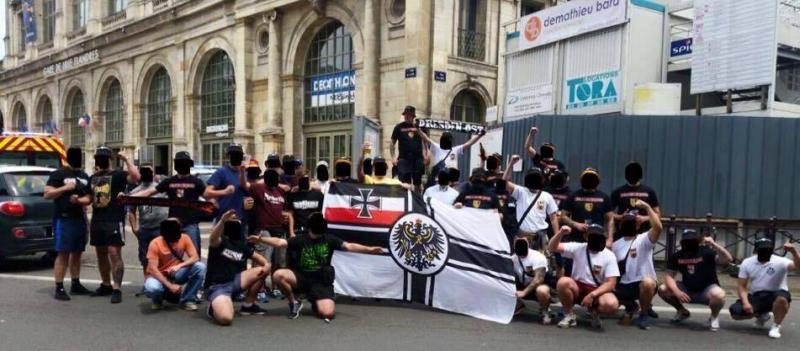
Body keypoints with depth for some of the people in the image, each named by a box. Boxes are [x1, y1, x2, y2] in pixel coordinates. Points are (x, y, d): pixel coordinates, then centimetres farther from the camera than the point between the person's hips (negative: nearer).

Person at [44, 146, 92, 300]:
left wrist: (78, 200, -7)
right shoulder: (58, 174, -3)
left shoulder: (85, 177, 15)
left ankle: (76, 284, 20)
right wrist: (65, 188, -19)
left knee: (77, 253, 11)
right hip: (63, 219, -6)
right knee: (63, 254, -8)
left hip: (80, 219, 6)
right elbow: (47, 194, -10)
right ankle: (59, 288, -5)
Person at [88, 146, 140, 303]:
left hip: (114, 220, -7)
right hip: (97, 221, 7)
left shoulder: (118, 174, -3)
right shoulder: (93, 178, 18)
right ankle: (106, 285, 27)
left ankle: (116, 289, -10)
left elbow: (136, 177, -21)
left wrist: (126, 160, -18)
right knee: (101, 254, 14)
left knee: (114, 253, -11)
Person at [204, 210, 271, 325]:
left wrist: (266, 264, -7)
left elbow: (256, 257, 19)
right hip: (216, 286, -7)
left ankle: (248, 305, 10)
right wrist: (222, 221, -55)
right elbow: (212, 239, -34)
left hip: (234, 281, 7)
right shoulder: (220, 241, -9)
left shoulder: (242, 245, 11)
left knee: (263, 270, -5)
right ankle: (214, 308, 6)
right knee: (225, 318, -34)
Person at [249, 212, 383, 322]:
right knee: (278, 275, -27)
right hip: (302, 278, 1)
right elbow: (280, 242, -12)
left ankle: (317, 303, 19)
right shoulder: (300, 240, -1)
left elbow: (349, 246, -8)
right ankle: (294, 303, -1)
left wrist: (369, 249, -22)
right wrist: (260, 239, -28)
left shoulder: (329, 239, 0)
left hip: (321, 282, -1)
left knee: (328, 313, -22)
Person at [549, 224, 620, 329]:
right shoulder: (577, 248, -5)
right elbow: (553, 248, -13)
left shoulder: (609, 256, -8)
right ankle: (569, 315, -8)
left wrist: (592, 295, -23)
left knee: (611, 305, -34)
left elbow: (611, 283, -11)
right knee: (563, 282, -32)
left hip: (598, 290, -1)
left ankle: (594, 311, 5)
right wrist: (561, 233, -32)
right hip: (578, 287, 1)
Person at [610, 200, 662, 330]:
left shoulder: (644, 239, -5)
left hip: (644, 284, -5)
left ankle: (644, 313, -8)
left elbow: (658, 227, -26)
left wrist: (647, 207, -25)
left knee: (648, 283, -39)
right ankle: (630, 306, 19)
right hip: (624, 285, 5)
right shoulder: (616, 245, 11)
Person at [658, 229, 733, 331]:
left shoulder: (707, 252, -14)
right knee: (663, 290, -17)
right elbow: (669, 276, -9)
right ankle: (682, 311, 12)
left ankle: (714, 316, -2)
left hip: (707, 289, -4)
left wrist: (714, 244, -39)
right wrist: (677, 292, -26)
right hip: (687, 290, 4)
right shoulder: (677, 256, -5)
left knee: (718, 295, -38)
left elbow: (728, 259, -28)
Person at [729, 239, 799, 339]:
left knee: (781, 299, -39)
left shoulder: (780, 262, -14)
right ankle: (761, 316, 18)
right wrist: (745, 303, -17)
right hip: (755, 297, 4)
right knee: (736, 311, -17)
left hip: (775, 295, -4)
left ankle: (776, 326, -11)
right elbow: (741, 286, -2)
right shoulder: (747, 263, -4)